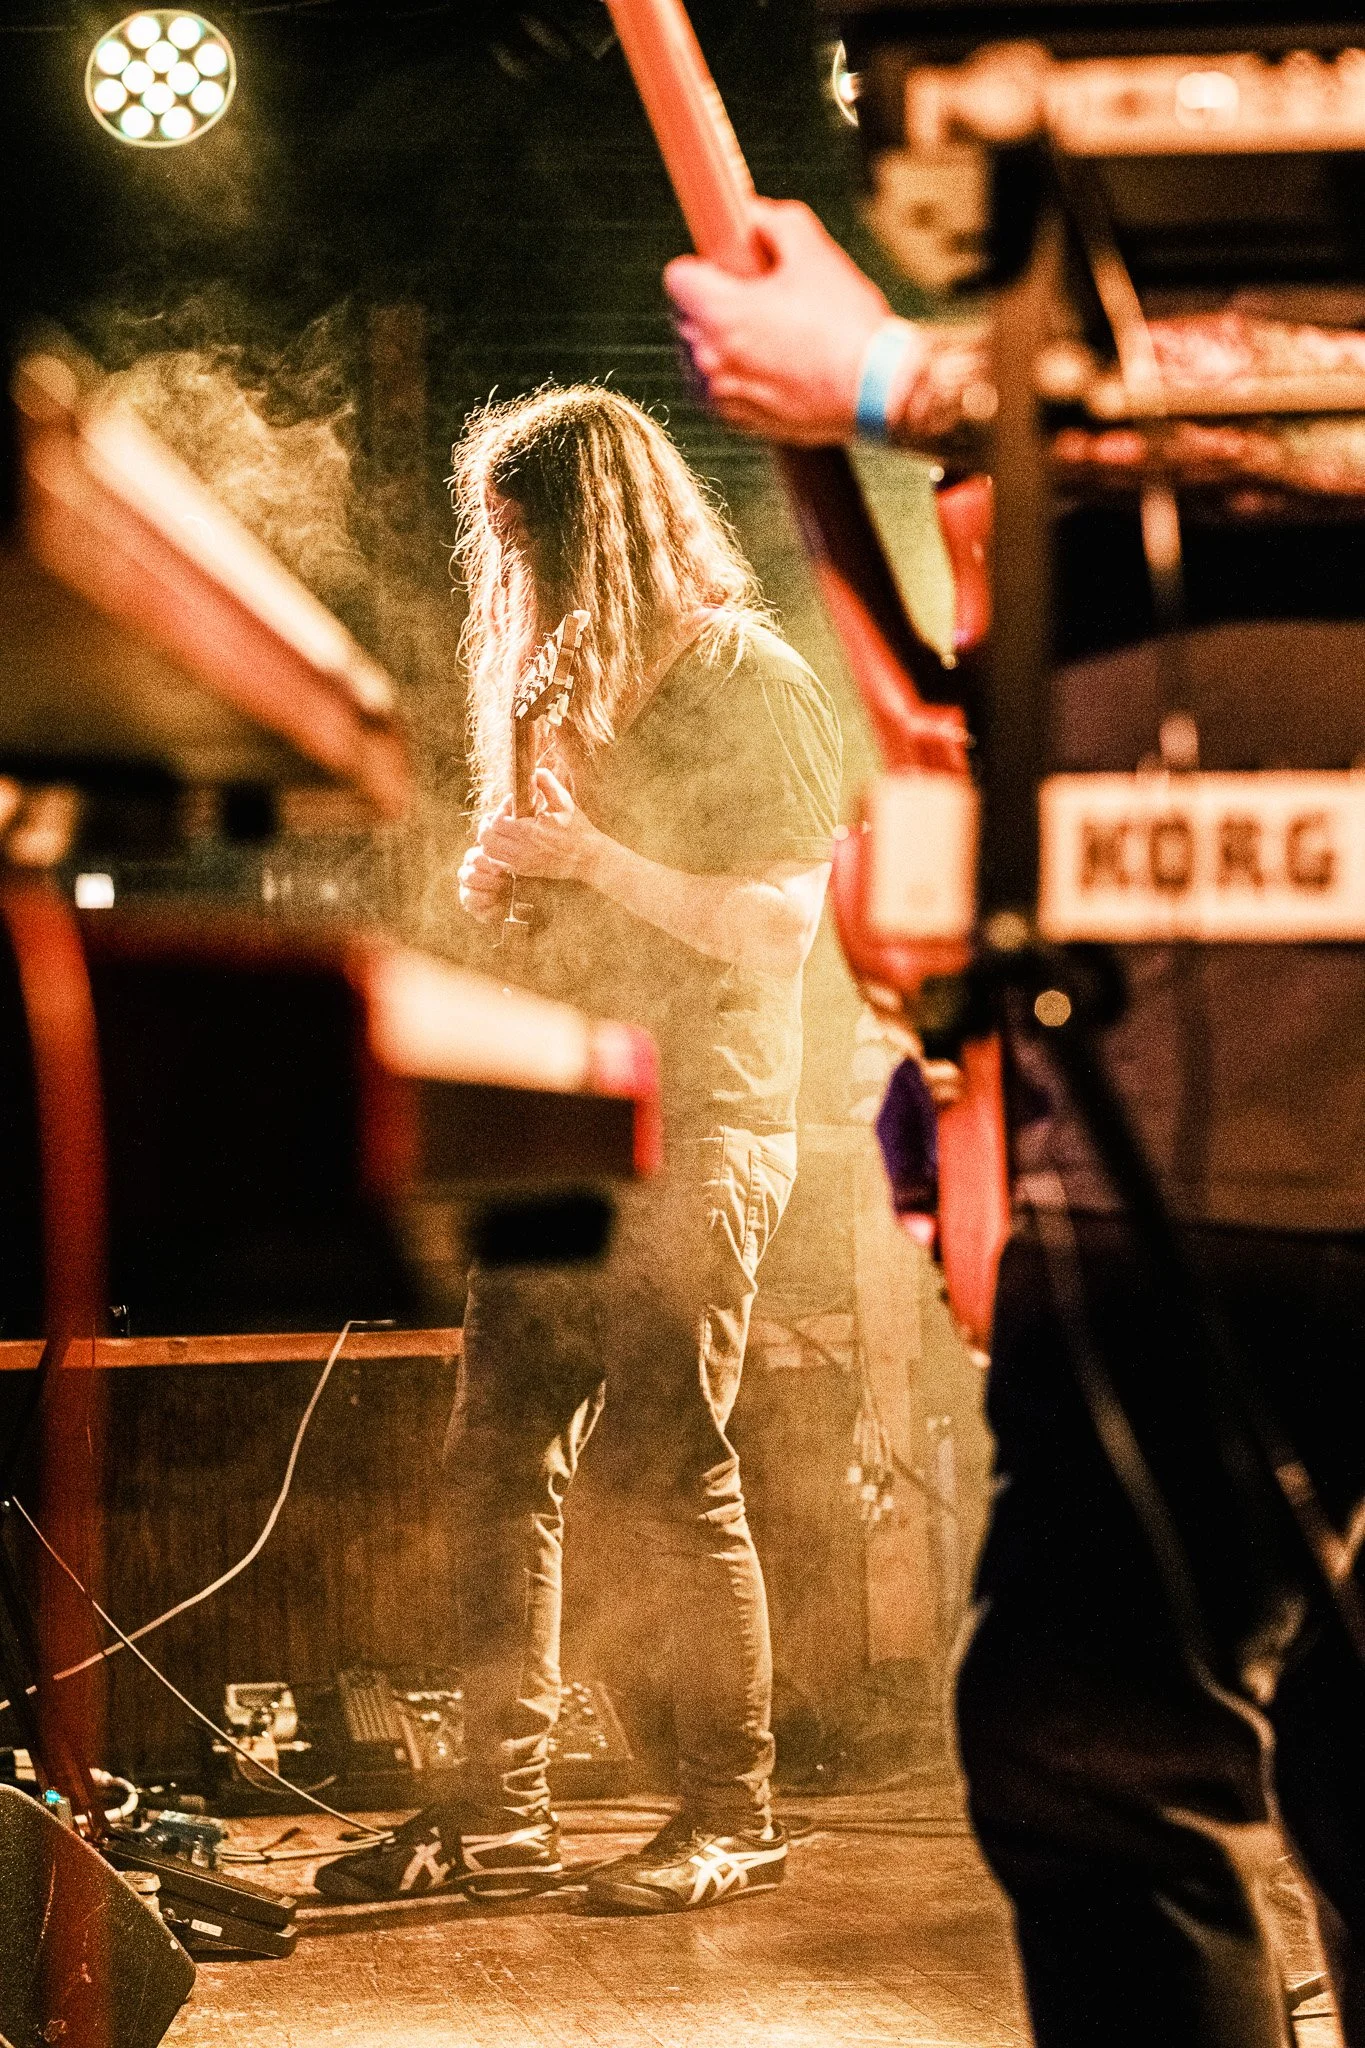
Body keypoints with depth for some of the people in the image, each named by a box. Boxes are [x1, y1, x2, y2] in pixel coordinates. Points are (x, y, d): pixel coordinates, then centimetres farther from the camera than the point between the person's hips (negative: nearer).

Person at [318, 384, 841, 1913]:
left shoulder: (752, 684, -6)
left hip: (698, 1128, -8)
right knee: (498, 1468, 4)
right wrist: (501, 880, 7)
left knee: (668, 1482, -7)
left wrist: (593, 858, -16)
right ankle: (500, 1815, 11)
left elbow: (778, 922, -14)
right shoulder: (582, 682, 18)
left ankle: (733, 1818, 5)